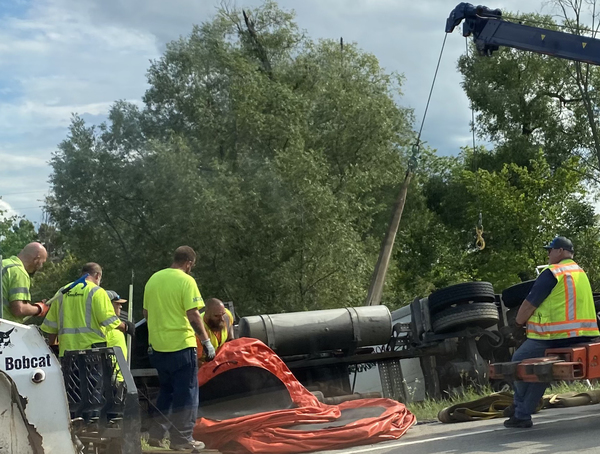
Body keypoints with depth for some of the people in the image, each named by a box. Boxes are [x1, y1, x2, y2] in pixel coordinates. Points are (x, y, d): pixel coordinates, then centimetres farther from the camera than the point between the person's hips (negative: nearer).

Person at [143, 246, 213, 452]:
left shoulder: (154, 279, 8)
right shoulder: (186, 281, -11)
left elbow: (146, 312, 15)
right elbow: (193, 315, -17)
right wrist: (206, 341, -11)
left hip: (158, 346, 7)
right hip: (181, 344, -7)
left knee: (167, 390, 21)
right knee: (186, 393, 3)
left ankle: (156, 434, 22)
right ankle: (181, 439, 5)